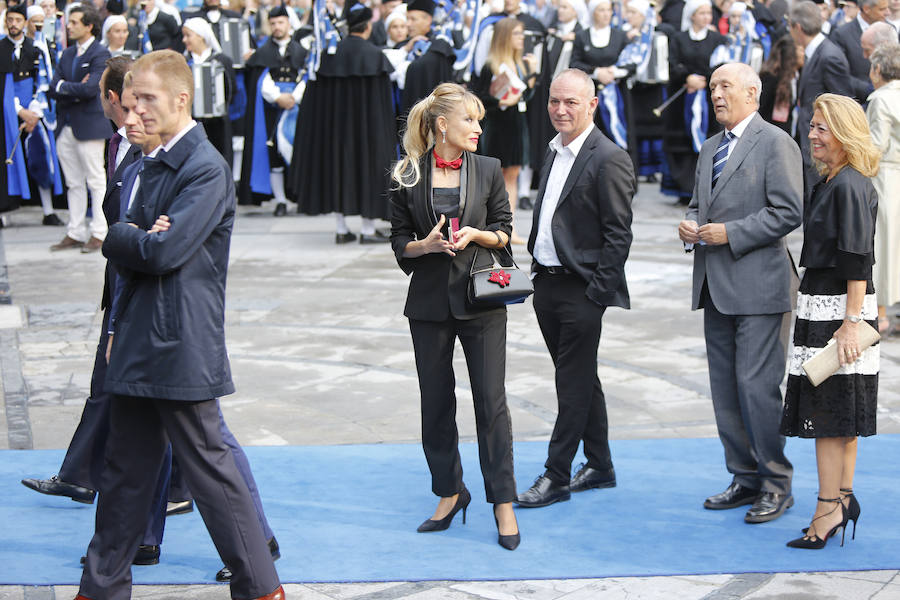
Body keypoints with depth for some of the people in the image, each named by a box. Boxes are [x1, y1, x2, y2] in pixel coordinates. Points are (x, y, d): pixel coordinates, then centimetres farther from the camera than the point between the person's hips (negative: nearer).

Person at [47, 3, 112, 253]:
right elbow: (53, 89, 6)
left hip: (89, 125, -7)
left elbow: (91, 88, -20)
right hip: (66, 126, 7)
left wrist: (64, 87, -6)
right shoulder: (67, 54, 14)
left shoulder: (100, 54, -8)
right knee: (74, 183, 11)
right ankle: (76, 233, 17)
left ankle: (98, 234, 5)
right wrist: (76, 92, -10)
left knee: (96, 181, 0)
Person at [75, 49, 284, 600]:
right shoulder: (143, 170, 14)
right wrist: (142, 239, -10)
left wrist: (119, 238, -4)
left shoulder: (206, 168, -13)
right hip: (138, 347, 8)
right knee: (126, 469, 15)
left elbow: (167, 251, -21)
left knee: (208, 467, -2)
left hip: (183, 344, -8)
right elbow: (126, 257, 10)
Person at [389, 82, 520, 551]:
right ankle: (450, 492, 24)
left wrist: (475, 234, -13)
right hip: (430, 301, 1)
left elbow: (504, 231, 7)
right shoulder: (407, 176, 1)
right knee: (436, 401, 8)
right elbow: (399, 241, 5)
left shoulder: (488, 170, 2)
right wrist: (425, 245, -15)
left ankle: (503, 503, 6)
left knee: (491, 400, -2)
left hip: (481, 300, -1)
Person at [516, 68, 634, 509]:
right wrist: (536, 270, 13)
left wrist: (598, 293, -16)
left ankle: (556, 476, 4)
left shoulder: (609, 159, -13)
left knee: (574, 383, -2)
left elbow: (618, 234, -14)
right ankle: (599, 466, 26)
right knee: (580, 378, 16)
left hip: (581, 290, -8)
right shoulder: (554, 151, 13)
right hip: (547, 284, 9)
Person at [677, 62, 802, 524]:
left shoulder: (775, 143, -7)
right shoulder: (710, 148, 18)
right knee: (725, 388, 10)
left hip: (757, 283, -8)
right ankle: (746, 478, 20)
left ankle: (776, 484, 3)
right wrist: (690, 226, 5)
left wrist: (730, 234, -17)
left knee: (757, 385, -9)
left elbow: (788, 212, -14)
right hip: (716, 287, 8)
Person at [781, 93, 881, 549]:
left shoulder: (849, 186, -16)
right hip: (822, 305, 10)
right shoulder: (830, 181, 13)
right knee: (840, 413, 14)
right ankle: (843, 498, 21)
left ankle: (829, 508, -1)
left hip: (838, 308, -10)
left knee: (828, 411, -6)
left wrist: (851, 322, -22)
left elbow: (857, 260, -20)